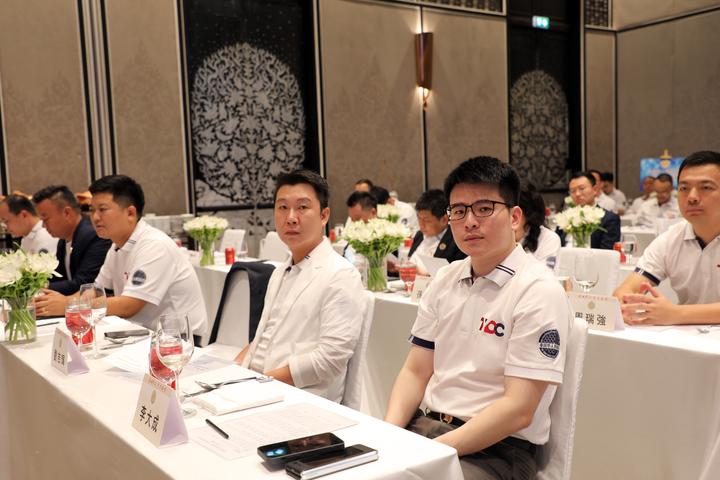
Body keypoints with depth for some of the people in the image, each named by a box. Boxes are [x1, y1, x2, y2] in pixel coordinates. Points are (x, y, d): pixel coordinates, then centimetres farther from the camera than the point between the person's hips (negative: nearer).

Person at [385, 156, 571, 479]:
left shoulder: (538, 292, -11)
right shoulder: (445, 280, 8)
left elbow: (518, 410, -16)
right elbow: (415, 372, 9)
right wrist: (388, 434, -8)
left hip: (498, 448, -5)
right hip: (427, 425, 6)